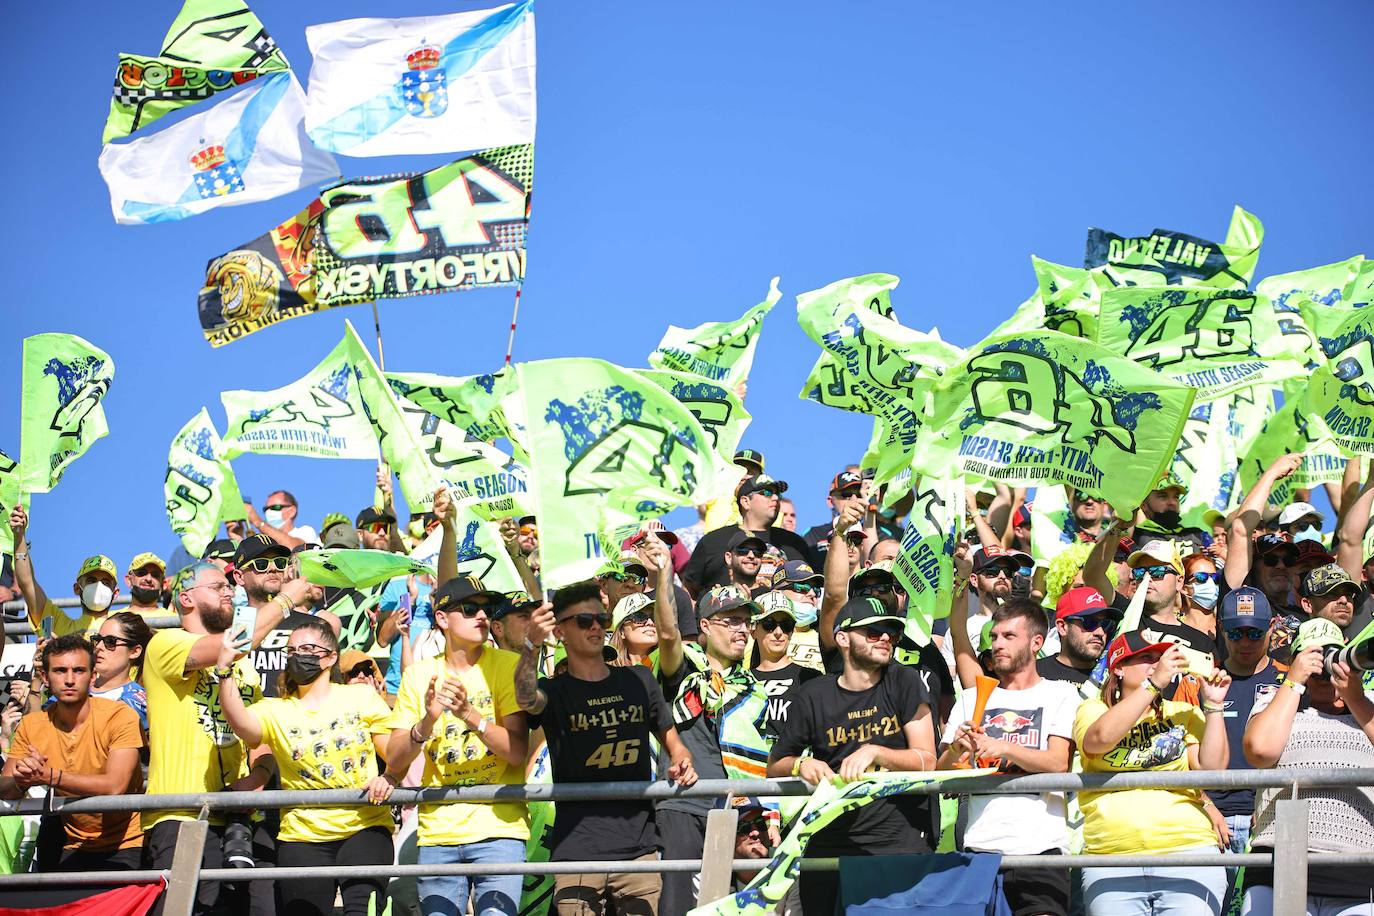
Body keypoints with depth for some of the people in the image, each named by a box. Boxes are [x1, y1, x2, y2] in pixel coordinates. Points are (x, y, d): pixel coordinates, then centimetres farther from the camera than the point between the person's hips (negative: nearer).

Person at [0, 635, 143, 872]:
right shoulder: (30, 725, 2)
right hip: (73, 850, 4)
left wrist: (49, 776, -30)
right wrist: (21, 781, -27)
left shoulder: (120, 716, -12)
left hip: (124, 846, -4)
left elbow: (114, 786, -23)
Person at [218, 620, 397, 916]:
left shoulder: (362, 696, 9)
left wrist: (389, 778, -15)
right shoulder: (275, 711, 8)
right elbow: (241, 724, -15)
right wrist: (225, 671, -26)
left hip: (365, 828, -1)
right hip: (303, 837, 1)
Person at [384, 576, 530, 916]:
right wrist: (427, 722, -16)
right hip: (437, 832, 2)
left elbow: (518, 752, -8)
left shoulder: (506, 665, 0)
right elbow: (394, 762, 2)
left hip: (498, 827, -2)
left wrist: (468, 714, -21)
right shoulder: (419, 675, 7)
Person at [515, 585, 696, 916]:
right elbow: (526, 698, -20)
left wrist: (681, 764, -3)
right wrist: (533, 644, -38)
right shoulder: (554, 690, 4)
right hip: (577, 851, -2)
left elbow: (672, 741, 21)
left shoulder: (638, 680, 14)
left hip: (638, 846, 2)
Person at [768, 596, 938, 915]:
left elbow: (927, 761, -4)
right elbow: (774, 766, 11)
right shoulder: (815, 695, 3)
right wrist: (801, 764, -11)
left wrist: (874, 752, -19)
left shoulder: (903, 682, 2)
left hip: (901, 841, -1)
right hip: (830, 846, 1)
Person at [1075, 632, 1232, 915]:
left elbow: (1212, 769, 3)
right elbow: (1101, 738, -13)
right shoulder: (1093, 710, 12)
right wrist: (1154, 683, -13)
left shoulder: (1184, 713, 16)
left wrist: (1213, 705, -2)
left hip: (1186, 849, 1)